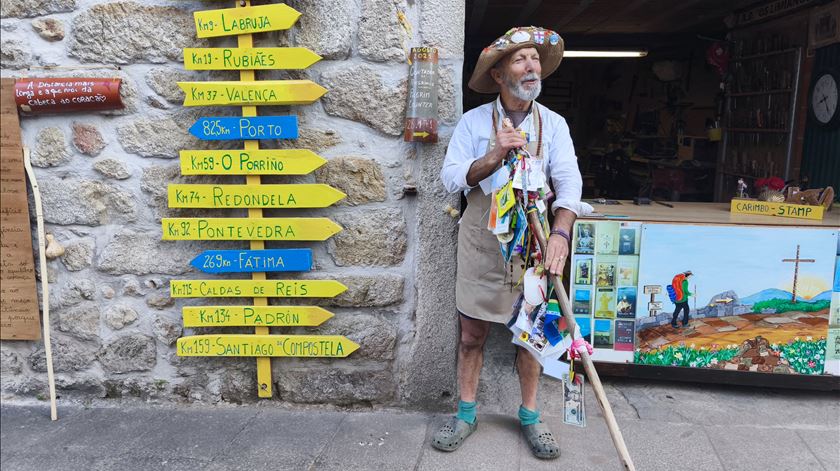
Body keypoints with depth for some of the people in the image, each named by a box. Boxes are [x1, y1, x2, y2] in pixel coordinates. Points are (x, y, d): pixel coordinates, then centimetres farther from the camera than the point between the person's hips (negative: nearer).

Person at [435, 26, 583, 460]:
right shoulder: (474, 122, -3)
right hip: (481, 241, -1)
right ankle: (466, 413, 24)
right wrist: (495, 155, -23)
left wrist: (560, 233, -29)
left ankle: (529, 415, 27)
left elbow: (568, 182, -12)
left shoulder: (553, 124, 0)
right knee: (472, 331, 7)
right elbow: (451, 179, -9)